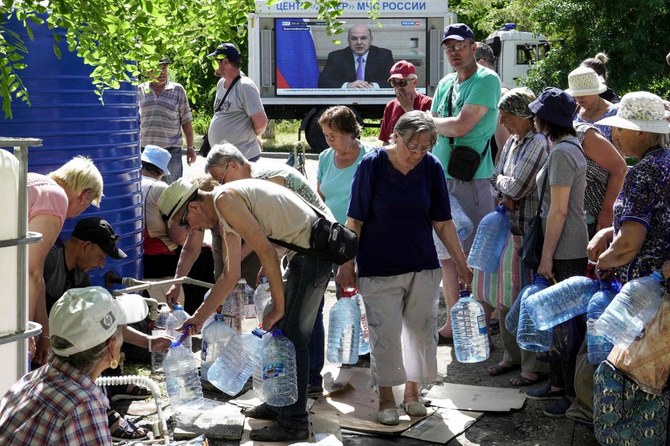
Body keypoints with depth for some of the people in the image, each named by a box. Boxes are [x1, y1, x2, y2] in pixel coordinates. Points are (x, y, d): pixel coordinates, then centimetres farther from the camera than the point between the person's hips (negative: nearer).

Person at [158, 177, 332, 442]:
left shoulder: (224, 199, -14)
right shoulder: (225, 217, 17)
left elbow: (266, 252, -18)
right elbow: (231, 274, 23)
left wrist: (278, 306, -12)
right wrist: (199, 317, 23)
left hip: (312, 250, -10)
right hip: (306, 252, 10)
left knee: (290, 338, -7)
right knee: (279, 333, 17)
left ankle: (293, 424, -1)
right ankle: (279, 404, 28)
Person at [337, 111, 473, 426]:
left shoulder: (431, 167, -5)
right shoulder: (372, 165, -13)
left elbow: (442, 222, 2)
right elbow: (355, 221, -8)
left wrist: (461, 263, 2)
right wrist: (347, 265, -7)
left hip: (423, 268, 3)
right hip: (379, 269, -3)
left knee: (422, 331, 9)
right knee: (386, 335, 0)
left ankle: (412, 391, 29)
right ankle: (386, 398, 18)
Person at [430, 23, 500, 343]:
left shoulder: (486, 80, -9)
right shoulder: (445, 84, 14)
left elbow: (461, 126, -18)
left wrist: (429, 122, -2)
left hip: (472, 180, -8)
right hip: (440, 178, 8)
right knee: (446, 254, 12)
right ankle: (453, 323, 23)